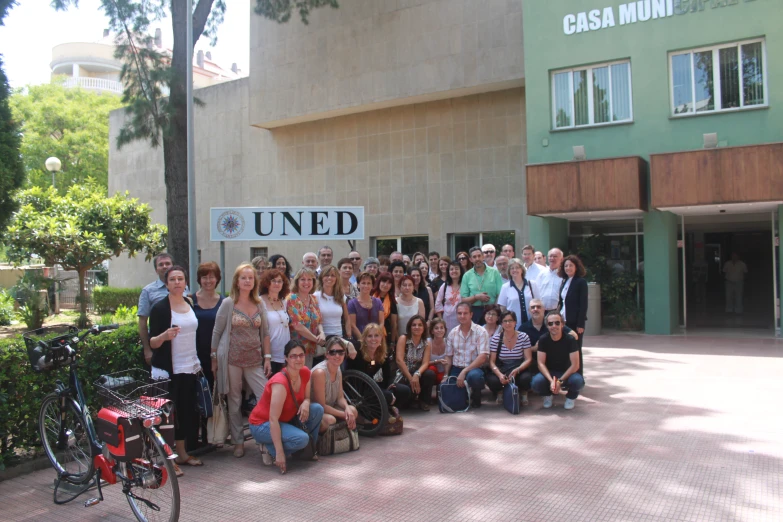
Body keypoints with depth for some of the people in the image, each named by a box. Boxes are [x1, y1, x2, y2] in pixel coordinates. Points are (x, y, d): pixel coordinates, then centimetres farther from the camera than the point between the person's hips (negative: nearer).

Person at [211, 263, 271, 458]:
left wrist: (267, 358, 5)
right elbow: (217, 332, 1)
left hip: (255, 360, 3)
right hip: (232, 360, -3)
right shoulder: (228, 303, -1)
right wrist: (214, 358, -1)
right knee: (234, 402, 6)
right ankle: (238, 442, 19)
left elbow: (265, 332, 10)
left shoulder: (259, 304, 8)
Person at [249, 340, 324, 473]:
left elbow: (306, 397, 6)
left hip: (286, 419, 8)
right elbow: (273, 420, -31)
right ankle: (269, 449, -4)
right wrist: (279, 453, -32)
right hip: (262, 424, -8)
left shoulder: (305, 373, -9)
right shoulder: (280, 382, -30)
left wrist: (306, 403, -21)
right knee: (301, 438, -29)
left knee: (317, 409, -11)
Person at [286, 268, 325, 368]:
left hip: (310, 348, 6)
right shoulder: (292, 299, -9)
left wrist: (322, 333, -9)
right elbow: (297, 326, -16)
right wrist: (316, 339, -11)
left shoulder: (314, 299, 11)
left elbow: (319, 322, 13)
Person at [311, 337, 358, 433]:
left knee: (352, 410, -9)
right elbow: (321, 405, -24)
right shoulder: (320, 372, -26)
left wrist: (347, 408, -18)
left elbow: (340, 397, 4)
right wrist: (344, 415, -18)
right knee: (330, 419, -33)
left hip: (327, 408, 8)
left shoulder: (338, 370, 1)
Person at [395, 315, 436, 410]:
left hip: (417, 374, 3)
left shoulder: (426, 344, 3)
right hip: (403, 375, -3)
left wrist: (417, 374, -31)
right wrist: (411, 378, -23)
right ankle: (412, 400, 7)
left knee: (430, 374, -29)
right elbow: (399, 360, -18)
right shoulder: (403, 339, -8)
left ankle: (423, 401, -5)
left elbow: (425, 363, -10)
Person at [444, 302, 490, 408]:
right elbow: (448, 357, 13)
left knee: (474, 375, -38)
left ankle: (476, 396, -4)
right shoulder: (452, 333, 8)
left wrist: (464, 372, -22)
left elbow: (482, 357, -15)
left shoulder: (480, 332, -7)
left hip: (474, 368, -4)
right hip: (456, 369, 4)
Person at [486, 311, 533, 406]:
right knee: (492, 381, -34)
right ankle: (500, 393, 7)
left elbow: (528, 359, -5)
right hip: (501, 370, 0)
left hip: (519, 369, 0)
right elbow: (492, 362, -5)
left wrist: (516, 370, -25)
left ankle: (523, 394, 4)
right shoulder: (495, 339, -2)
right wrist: (499, 374, -26)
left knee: (526, 378, -35)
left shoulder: (523, 337, -2)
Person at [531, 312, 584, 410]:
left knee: (578, 381, -34)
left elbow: (575, 365, -17)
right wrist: (551, 380, -29)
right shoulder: (543, 339, -11)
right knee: (536, 382, -32)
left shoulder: (570, 340, -14)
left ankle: (571, 397, 3)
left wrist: (560, 381, -26)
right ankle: (547, 395, 6)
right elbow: (541, 363, -13)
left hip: (566, 372, 0)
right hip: (548, 373, 0)